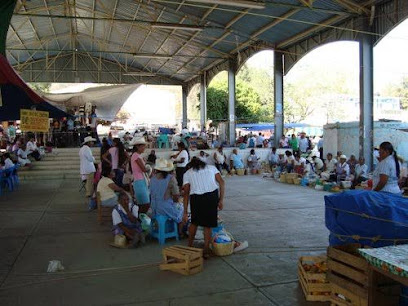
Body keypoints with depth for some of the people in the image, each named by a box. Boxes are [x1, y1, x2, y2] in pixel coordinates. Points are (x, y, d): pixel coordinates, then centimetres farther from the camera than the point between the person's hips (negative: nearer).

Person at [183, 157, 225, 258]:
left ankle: (189, 246, 33)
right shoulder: (211, 167, 23)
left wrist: (185, 212, 12)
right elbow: (222, 182, 8)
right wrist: (221, 200, 8)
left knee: (194, 222, 23)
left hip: (196, 198, 0)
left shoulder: (187, 173, 20)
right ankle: (206, 251, 16)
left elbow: (186, 193, 11)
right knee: (208, 225, 12)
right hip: (212, 196, 0)